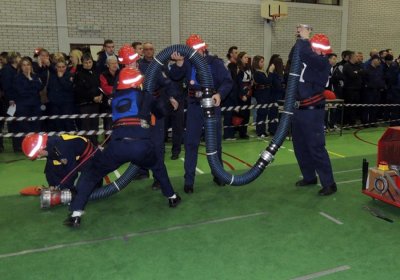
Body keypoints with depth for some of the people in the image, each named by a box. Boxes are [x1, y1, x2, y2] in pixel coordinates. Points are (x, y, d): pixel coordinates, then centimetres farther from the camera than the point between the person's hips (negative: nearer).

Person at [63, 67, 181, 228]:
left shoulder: (115, 99, 27)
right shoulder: (143, 96, 19)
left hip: (118, 145, 1)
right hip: (142, 145, 0)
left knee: (91, 173, 19)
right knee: (158, 166, 33)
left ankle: (75, 215, 9)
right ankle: (172, 197, 40)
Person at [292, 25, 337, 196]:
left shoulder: (322, 63, -14)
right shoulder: (308, 60, 10)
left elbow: (306, 54, -30)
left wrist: (304, 38, -14)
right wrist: (300, 38, 12)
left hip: (312, 111, -9)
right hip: (299, 110, 9)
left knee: (316, 147, -8)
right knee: (300, 146, 14)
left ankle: (329, 183, 1)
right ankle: (309, 177, 28)